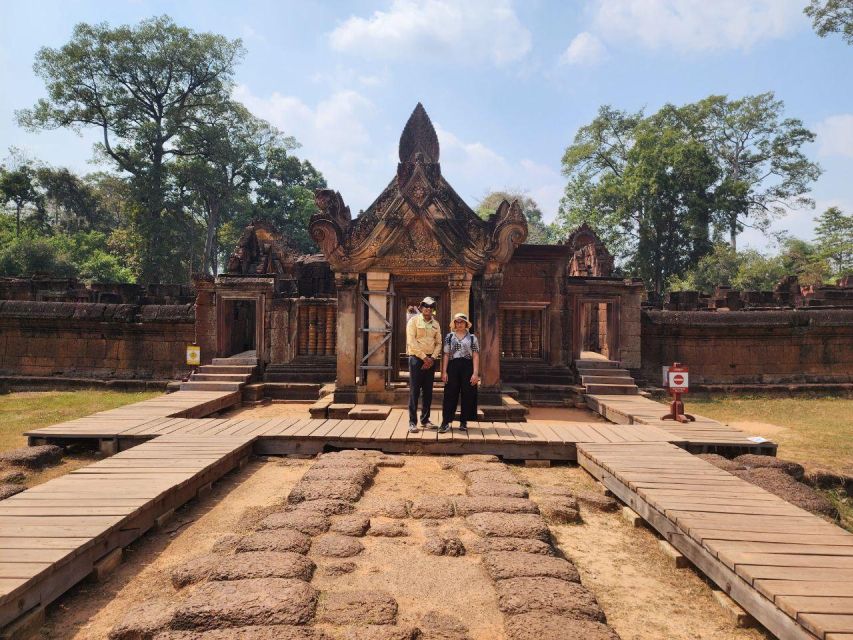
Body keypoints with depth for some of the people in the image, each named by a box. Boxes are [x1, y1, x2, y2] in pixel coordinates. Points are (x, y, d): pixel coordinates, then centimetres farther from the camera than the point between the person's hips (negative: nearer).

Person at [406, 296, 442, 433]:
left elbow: (438, 343, 10)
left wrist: (432, 358, -6)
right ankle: (412, 422, -2)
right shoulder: (414, 321, -2)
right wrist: (424, 357, -14)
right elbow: (411, 342, -11)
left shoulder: (435, 324, 12)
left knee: (428, 391, 8)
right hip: (416, 358, -5)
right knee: (414, 390, -5)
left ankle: (425, 420, 17)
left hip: (431, 360, 5)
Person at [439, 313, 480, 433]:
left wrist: (475, 373, -8)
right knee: (450, 394, -2)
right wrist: (444, 371, -3)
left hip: (468, 367, 0)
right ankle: (446, 422, 0)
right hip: (453, 367, 0)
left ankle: (464, 422, 15)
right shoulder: (449, 336, 9)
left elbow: (475, 356, 1)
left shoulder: (472, 337, 6)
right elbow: (446, 355, 5)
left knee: (467, 395, 4)